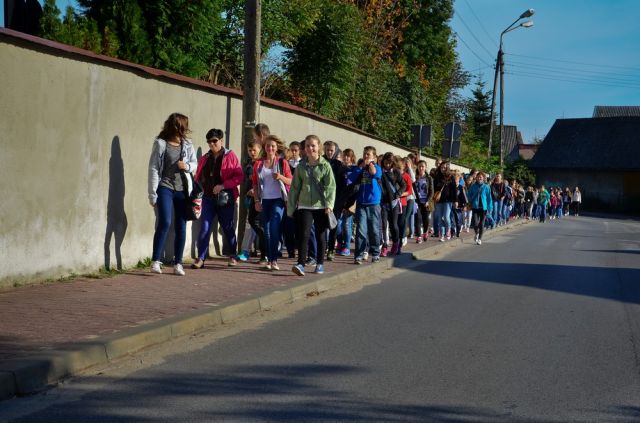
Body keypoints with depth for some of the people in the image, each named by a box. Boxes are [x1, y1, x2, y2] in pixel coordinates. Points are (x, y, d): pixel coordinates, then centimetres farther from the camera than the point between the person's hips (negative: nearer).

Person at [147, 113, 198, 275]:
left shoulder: (187, 145, 5)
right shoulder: (161, 144, -5)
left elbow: (195, 164, 16)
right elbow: (153, 168, -5)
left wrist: (188, 166, -9)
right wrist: (153, 194, -8)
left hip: (183, 190, 4)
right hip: (165, 187, -4)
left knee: (181, 227, 5)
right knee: (165, 223, -17)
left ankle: (178, 263, 13)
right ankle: (155, 261, -8)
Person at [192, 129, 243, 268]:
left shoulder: (230, 156, -3)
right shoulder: (204, 159, 11)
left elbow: (239, 177, -9)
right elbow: (198, 178, 18)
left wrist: (222, 186, -18)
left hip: (226, 198, -3)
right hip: (208, 198, 3)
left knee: (228, 228, 9)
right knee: (205, 228, -5)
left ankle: (232, 256, 24)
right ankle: (200, 258, -5)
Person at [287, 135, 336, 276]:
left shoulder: (325, 166, -1)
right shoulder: (301, 167, 7)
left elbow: (331, 186, -7)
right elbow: (295, 187, 10)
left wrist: (329, 204, -18)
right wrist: (291, 207, 9)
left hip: (321, 206, -1)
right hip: (304, 206, 1)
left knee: (320, 236, 9)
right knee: (303, 234, -11)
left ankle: (320, 263, 21)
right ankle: (301, 264, -16)